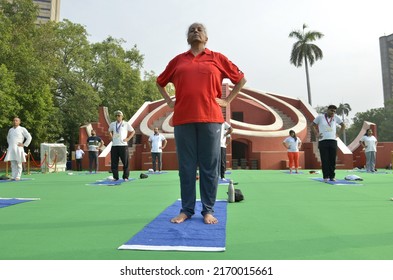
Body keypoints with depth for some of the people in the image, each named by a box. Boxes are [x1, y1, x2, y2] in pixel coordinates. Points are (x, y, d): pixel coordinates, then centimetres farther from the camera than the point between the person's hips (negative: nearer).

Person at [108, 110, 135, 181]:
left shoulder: (126, 124, 2)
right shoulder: (112, 124, 11)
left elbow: (133, 131, 9)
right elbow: (110, 131, 29)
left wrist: (128, 138, 0)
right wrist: (112, 137, 13)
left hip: (123, 145, -3)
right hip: (114, 145, 3)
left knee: (125, 162, -2)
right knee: (114, 162, 4)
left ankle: (125, 177, 7)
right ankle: (115, 177, 14)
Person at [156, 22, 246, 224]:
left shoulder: (217, 58, 12)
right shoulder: (178, 60, 16)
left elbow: (241, 79, 17)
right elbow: (160, 82, 28)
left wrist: (227, 100, 8)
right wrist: (169, 101, 14)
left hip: (210, 118, -1)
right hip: (183, 119, 2)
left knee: (209, 167, 0)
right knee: (186, 166, 4)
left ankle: (208, 210, 10)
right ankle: (186, 210, 13)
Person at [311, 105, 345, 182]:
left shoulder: (335, 118, 7)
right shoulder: (320, 117, 1)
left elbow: (343, 125, 19)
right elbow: (313, 125, 9)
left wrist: (338, 134, 8)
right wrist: (316, 134, 0)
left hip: (333, 141, 3)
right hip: (323, 141, -2)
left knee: (333, 160, 4)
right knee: (324, 160, -3)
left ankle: (332, 176, 14)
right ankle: (326, 177, 2)